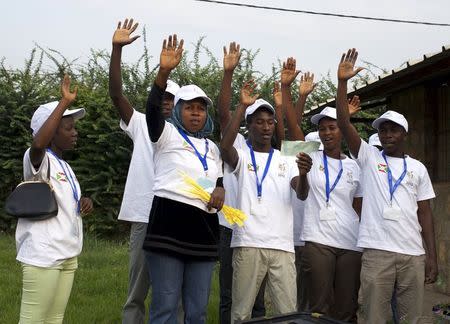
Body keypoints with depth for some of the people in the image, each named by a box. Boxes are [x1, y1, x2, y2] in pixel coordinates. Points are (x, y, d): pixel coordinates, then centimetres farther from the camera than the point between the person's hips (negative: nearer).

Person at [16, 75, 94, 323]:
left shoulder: (64, 166, 17)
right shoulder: (39, 160, -9)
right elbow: (38, 143, -34)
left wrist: (84, 202, 5)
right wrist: (64, 102, -27)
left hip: (66, 255, 9)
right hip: (42, 255, -9)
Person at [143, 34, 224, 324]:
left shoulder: (212, 147, 20)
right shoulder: (167, 135, 2)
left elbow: (220, 179, 26)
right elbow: (153, 110, -17)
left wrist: (220, 189, 0)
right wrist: (164, 72, -33)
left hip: (204, 228, 6)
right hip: (169, 223, -6)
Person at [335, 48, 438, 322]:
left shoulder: (418, 168, 12)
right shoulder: (369, 157, 8)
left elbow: (425, 212, 11)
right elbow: (344, 124, -4)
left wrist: (432, 256, 5)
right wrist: (342, 82, -11)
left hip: (414, 254, 2)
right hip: (377, 251, -2)